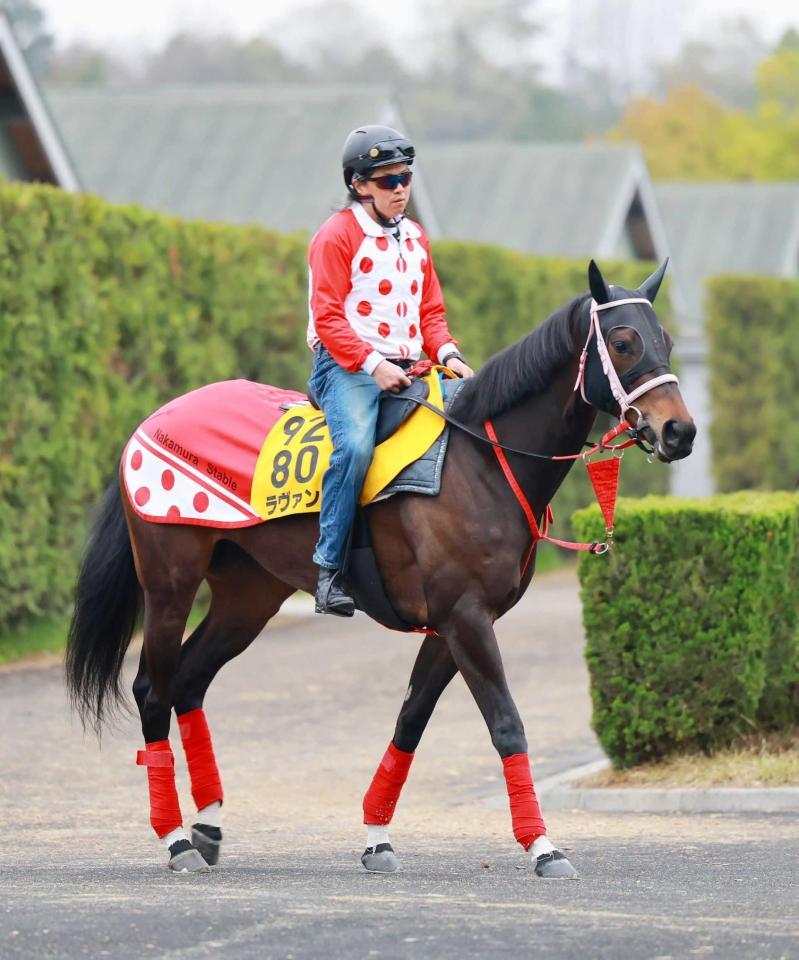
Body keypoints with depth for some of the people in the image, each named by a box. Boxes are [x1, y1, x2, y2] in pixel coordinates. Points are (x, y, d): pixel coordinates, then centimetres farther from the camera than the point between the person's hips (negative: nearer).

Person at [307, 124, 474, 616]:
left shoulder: (415, 239, 20)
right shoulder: (338, 235, -2)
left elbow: (430, 312, 21)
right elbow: (328, 317, -10)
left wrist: (448, 355, 0)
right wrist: (373, 364, -22)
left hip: (408, 368, 7)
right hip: (346, 366, -7)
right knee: (356, 443, -34)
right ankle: (329, 569, -32)